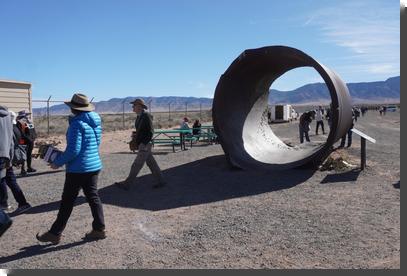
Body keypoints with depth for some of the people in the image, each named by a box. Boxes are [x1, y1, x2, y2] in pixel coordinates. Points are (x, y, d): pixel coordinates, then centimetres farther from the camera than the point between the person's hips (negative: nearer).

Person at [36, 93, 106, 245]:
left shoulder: (77, 123, -17)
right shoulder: (95, 122, 8)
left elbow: (73, 150, -22)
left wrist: (58, 162, -9)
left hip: (78, 168, -8)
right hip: (94, 165, 8)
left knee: (67, 201, 3)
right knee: (93, 197, 13)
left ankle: (55, 233, 16)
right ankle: (99, 229, 17)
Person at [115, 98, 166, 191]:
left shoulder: (146, 116, -17)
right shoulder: (139, 116, 12)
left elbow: (150, 132, -19)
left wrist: (144, 144, -21)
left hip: (145, 145, -10)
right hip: (141, 144, 10)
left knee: (136, 165, -3)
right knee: (151, 163, 13)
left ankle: (126, 184, 4)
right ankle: (161, 181, 20)